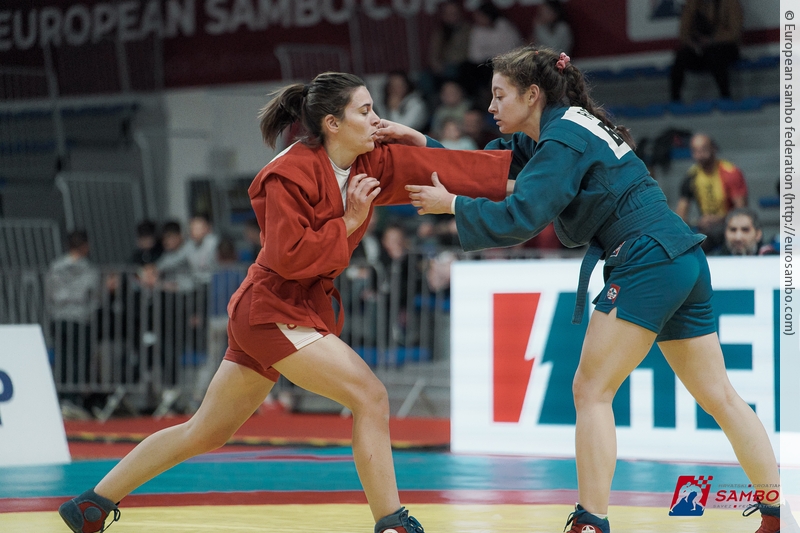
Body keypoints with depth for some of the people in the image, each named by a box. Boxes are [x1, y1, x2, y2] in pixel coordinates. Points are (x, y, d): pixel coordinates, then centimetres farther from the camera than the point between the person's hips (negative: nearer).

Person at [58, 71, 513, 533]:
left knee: (205, 434, 15)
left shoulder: (373, 165, 4)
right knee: (371, 396, -16)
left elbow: (442, 166, -2)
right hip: (274, 309, -9)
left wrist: (520, 169, -8)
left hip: (304, 310, 9)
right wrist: (348, 223, -18)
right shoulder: (292, 173, -17)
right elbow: (288, 257, -20)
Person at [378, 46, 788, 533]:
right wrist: (423, 144, 10)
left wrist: (450, 205, -12)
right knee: (718, 397, 12)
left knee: (591, 392, -5)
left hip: (648, 264, -10)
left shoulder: (563, 141, -12)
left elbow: (522, 217, -22)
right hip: (685, 262, 10)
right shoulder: (559, 132, 17)